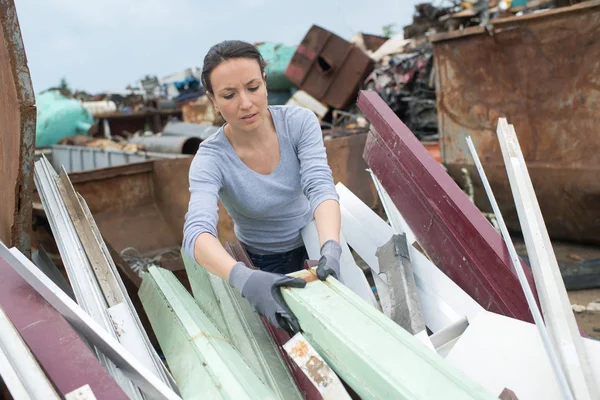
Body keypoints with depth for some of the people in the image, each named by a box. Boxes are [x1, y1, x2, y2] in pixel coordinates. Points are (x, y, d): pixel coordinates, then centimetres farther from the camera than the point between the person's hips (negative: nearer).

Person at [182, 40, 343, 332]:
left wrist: (330, 250, -52)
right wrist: (245, 279, -61)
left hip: (312, 241, 2)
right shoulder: (210, 159, -27)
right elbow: (197, 232, -41)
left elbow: (321, 188, -33)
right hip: (262, 262, -1)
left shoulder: (299, 121, -21)